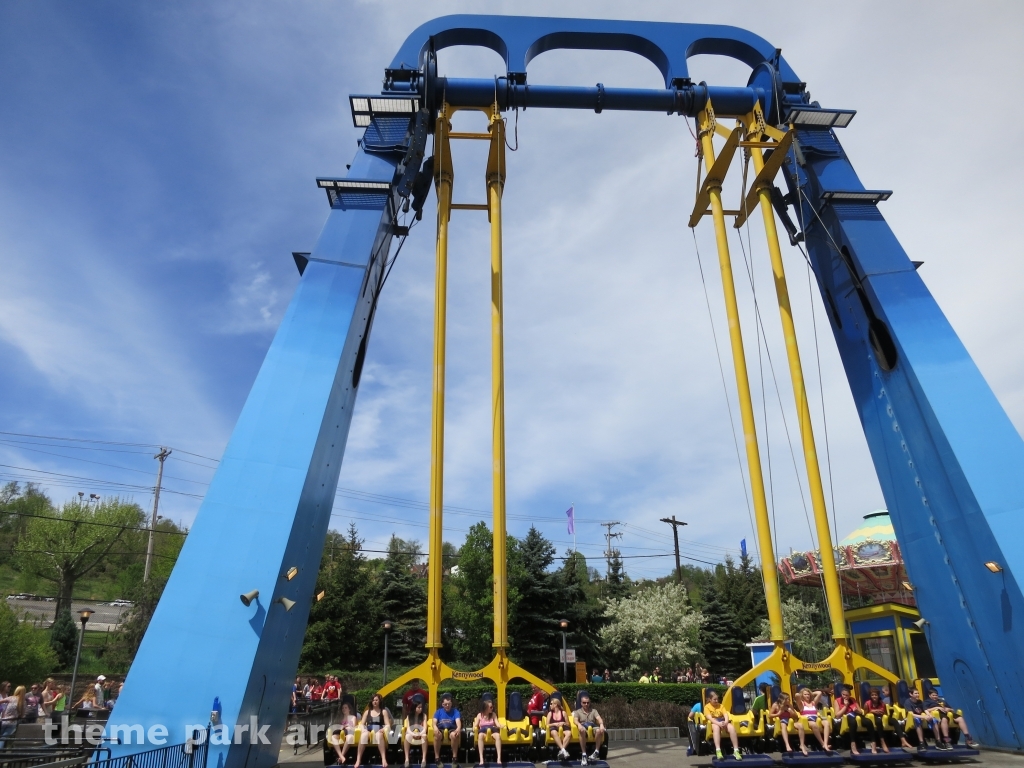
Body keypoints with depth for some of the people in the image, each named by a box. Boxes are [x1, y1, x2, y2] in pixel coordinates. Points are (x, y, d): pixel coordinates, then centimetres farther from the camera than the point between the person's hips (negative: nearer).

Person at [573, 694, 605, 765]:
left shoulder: (594, 711, 22)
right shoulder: (578, 712, 19)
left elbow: (599, 718, 3)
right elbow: (575, 720, 0)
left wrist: (601, 724, -22)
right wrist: (579, 724, -25)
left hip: (593, 727, 1)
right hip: (583, 727, -1)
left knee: (599, 730, -36)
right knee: (582, 730, -40)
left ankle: (596, 752, -25)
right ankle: (584, 755, -35)